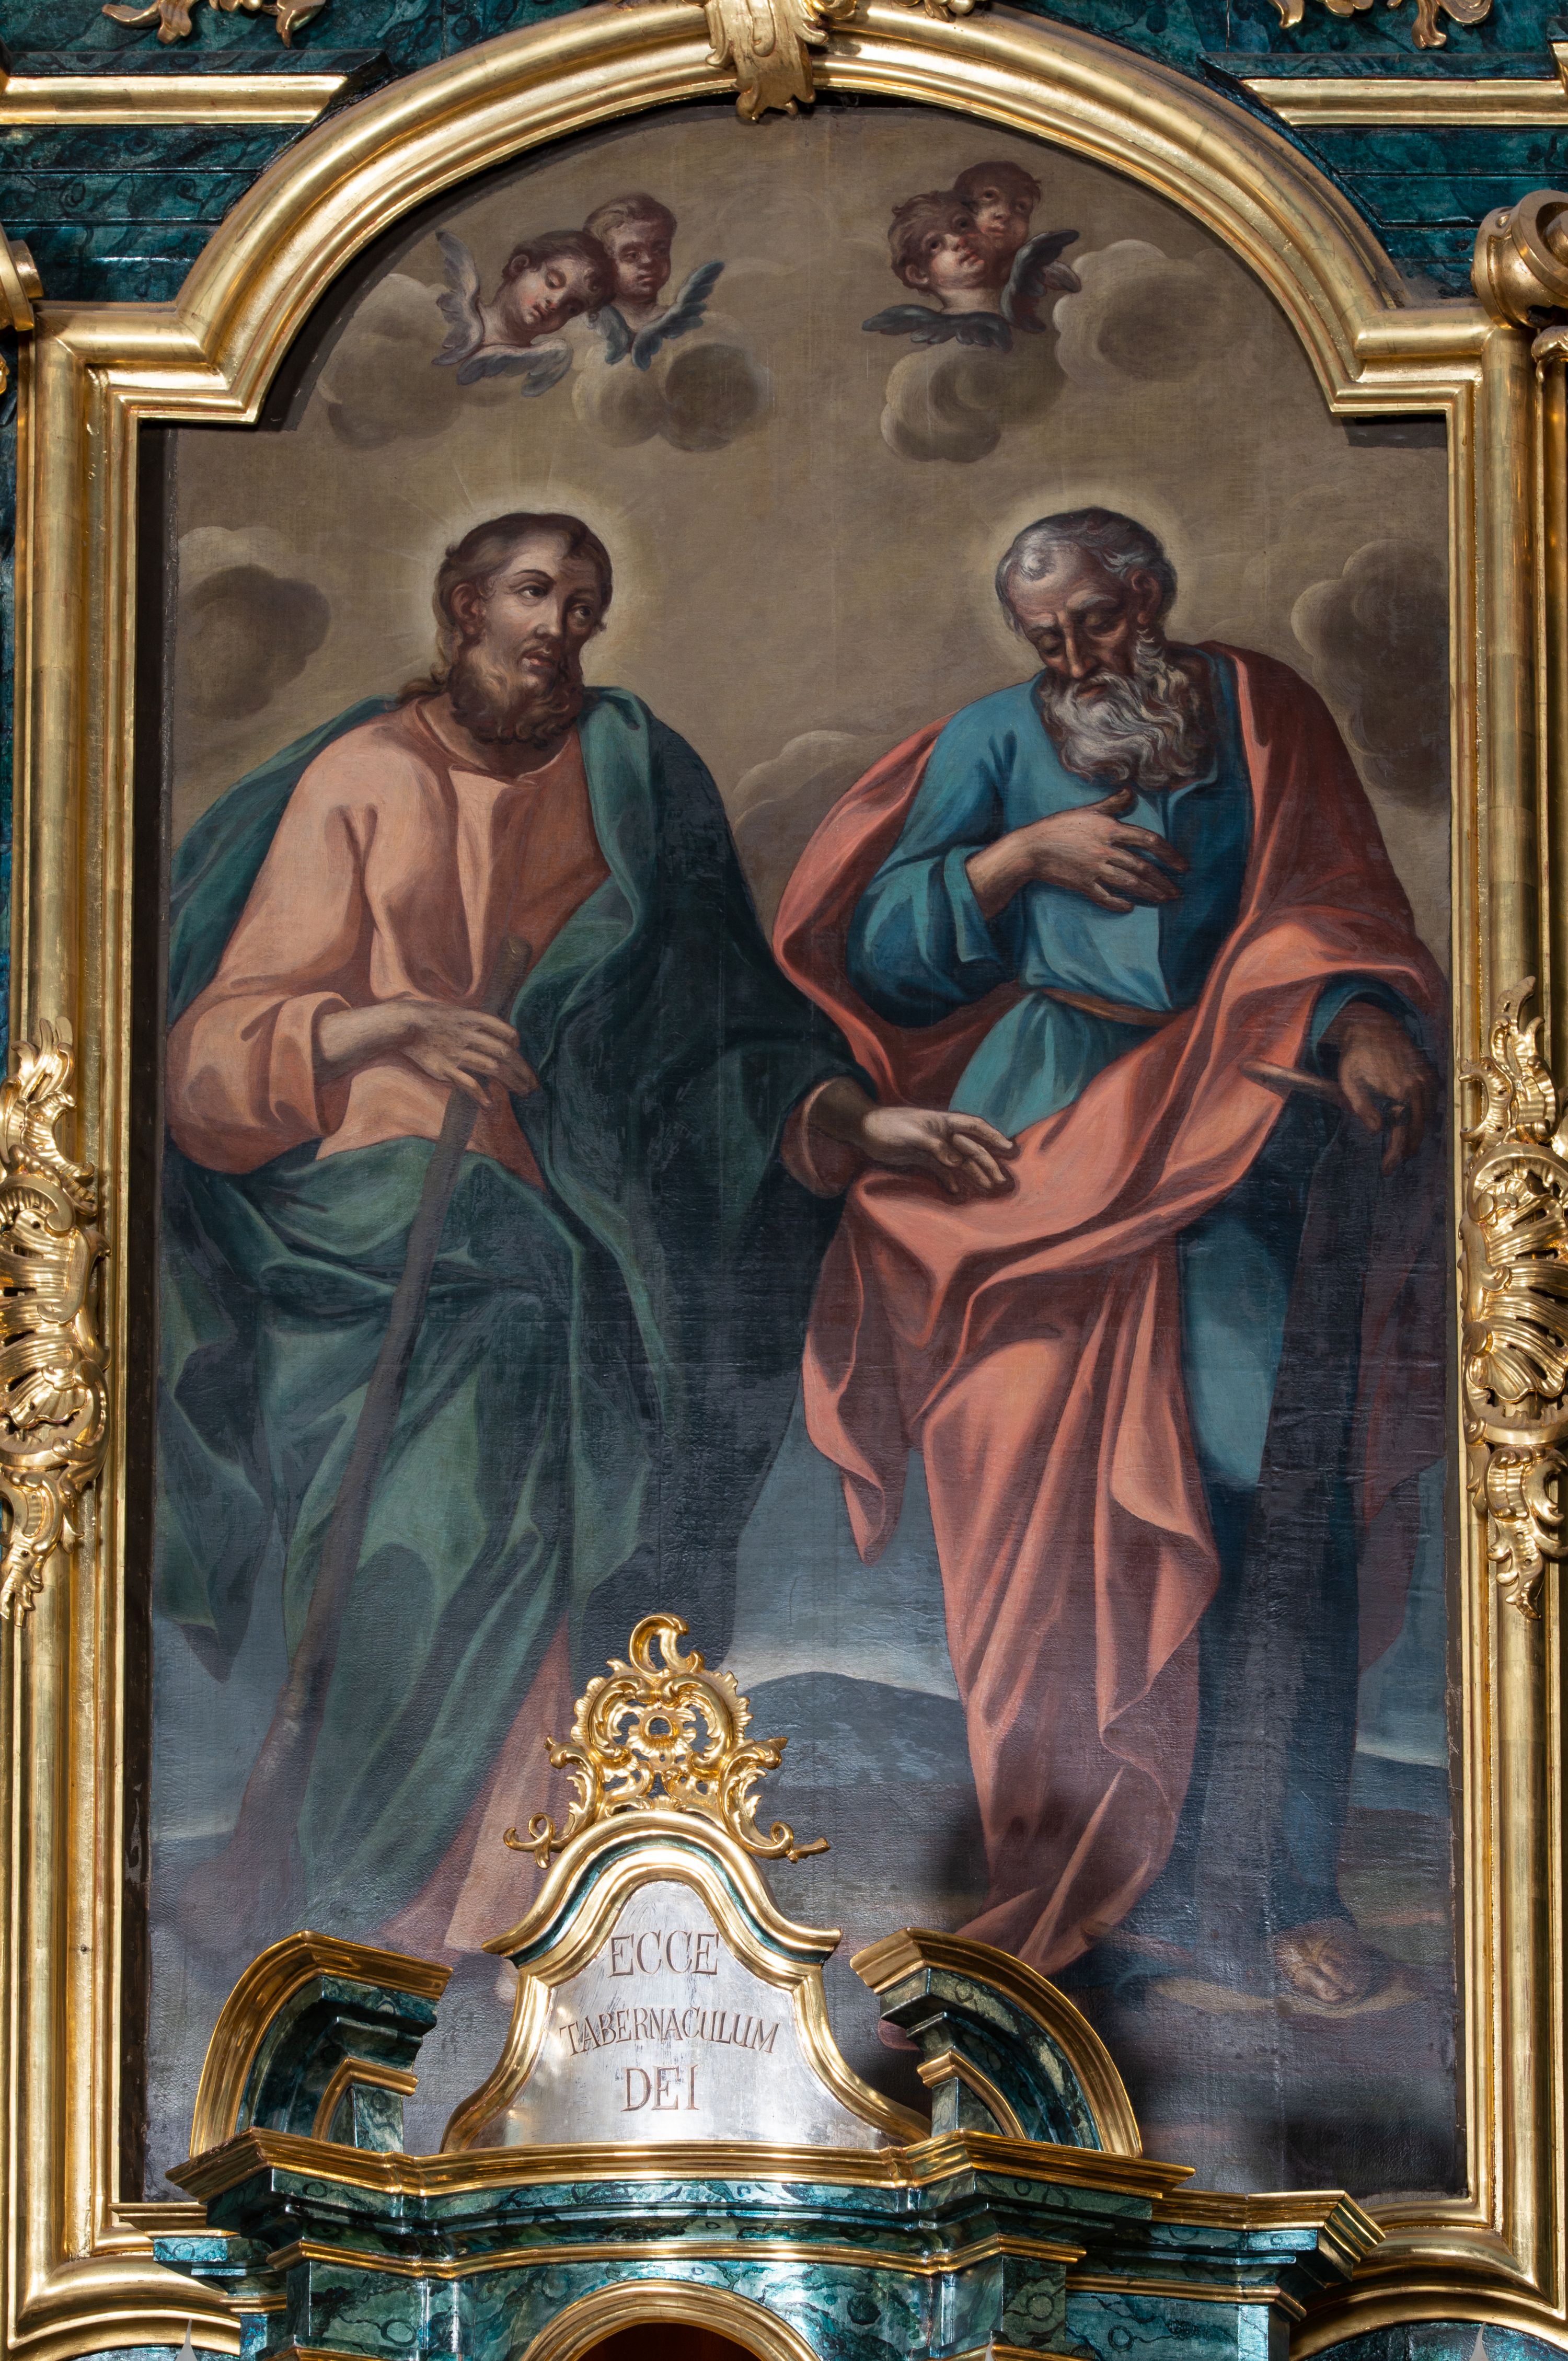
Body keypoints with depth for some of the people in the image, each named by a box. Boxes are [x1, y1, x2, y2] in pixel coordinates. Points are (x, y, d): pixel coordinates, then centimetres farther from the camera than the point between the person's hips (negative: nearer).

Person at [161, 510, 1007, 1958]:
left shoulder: (626, 778, 13)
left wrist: (855, 1122, -6)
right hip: (364, 1206, -2)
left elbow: (716, 1026, 9)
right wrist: (387, 1026, -20)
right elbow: (227, 1042, -2)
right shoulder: (361, 777, 7)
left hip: (548, 1210, 2)